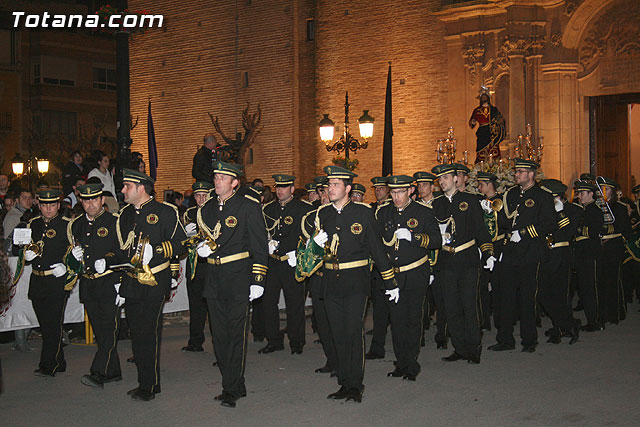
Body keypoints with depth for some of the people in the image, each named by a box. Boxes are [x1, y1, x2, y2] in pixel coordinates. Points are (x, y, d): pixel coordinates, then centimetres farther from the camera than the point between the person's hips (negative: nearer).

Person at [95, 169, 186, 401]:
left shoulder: (165, 212, -4)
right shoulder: (125, 214, 16)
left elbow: (180, 242, -7)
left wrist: (155, 251, -20)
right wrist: (106, 261, 5)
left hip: (154, 284, -7)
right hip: (131, 284, 7)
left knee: (148, 334, -6)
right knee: (137, 334, 9)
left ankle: (149, 386, 3)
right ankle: (147, 381, 21)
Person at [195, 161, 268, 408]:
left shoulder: (248, 206, -6)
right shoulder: (207, 208, 12)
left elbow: (260, 246, -7)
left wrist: (258, 280, -12)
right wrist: (201, 248, 3)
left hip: (239, 278, -6)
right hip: (214, 279, 6)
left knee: (236, 334, -4)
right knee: (220, 334, 9)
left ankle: (231, 390, 2)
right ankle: (235, 385, 21)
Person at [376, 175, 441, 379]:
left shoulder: (423, 212, -1)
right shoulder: (383, 213, 9)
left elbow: (437, 240, -8)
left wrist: (412, 236, -22)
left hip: (415, 277, -3)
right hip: (392, 276, 3)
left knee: (413, 319, 2)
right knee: (397, 320, 4)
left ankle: (412, 364, 12)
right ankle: (402, 364, 14)